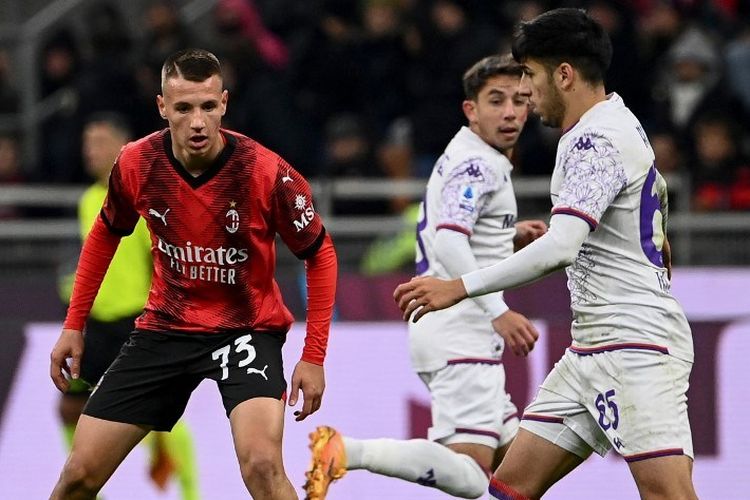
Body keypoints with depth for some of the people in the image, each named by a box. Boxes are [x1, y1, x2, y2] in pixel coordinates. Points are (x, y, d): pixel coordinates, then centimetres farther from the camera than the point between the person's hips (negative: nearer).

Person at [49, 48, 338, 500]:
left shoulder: (267, 173, -22)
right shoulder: (136, 164, -12)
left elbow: (320, 255, -8)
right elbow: (105, 236, 10)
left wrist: (314, 356, -11)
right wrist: (74, 326, 10)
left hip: (248, 326, -3)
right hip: (166, 327, 3)